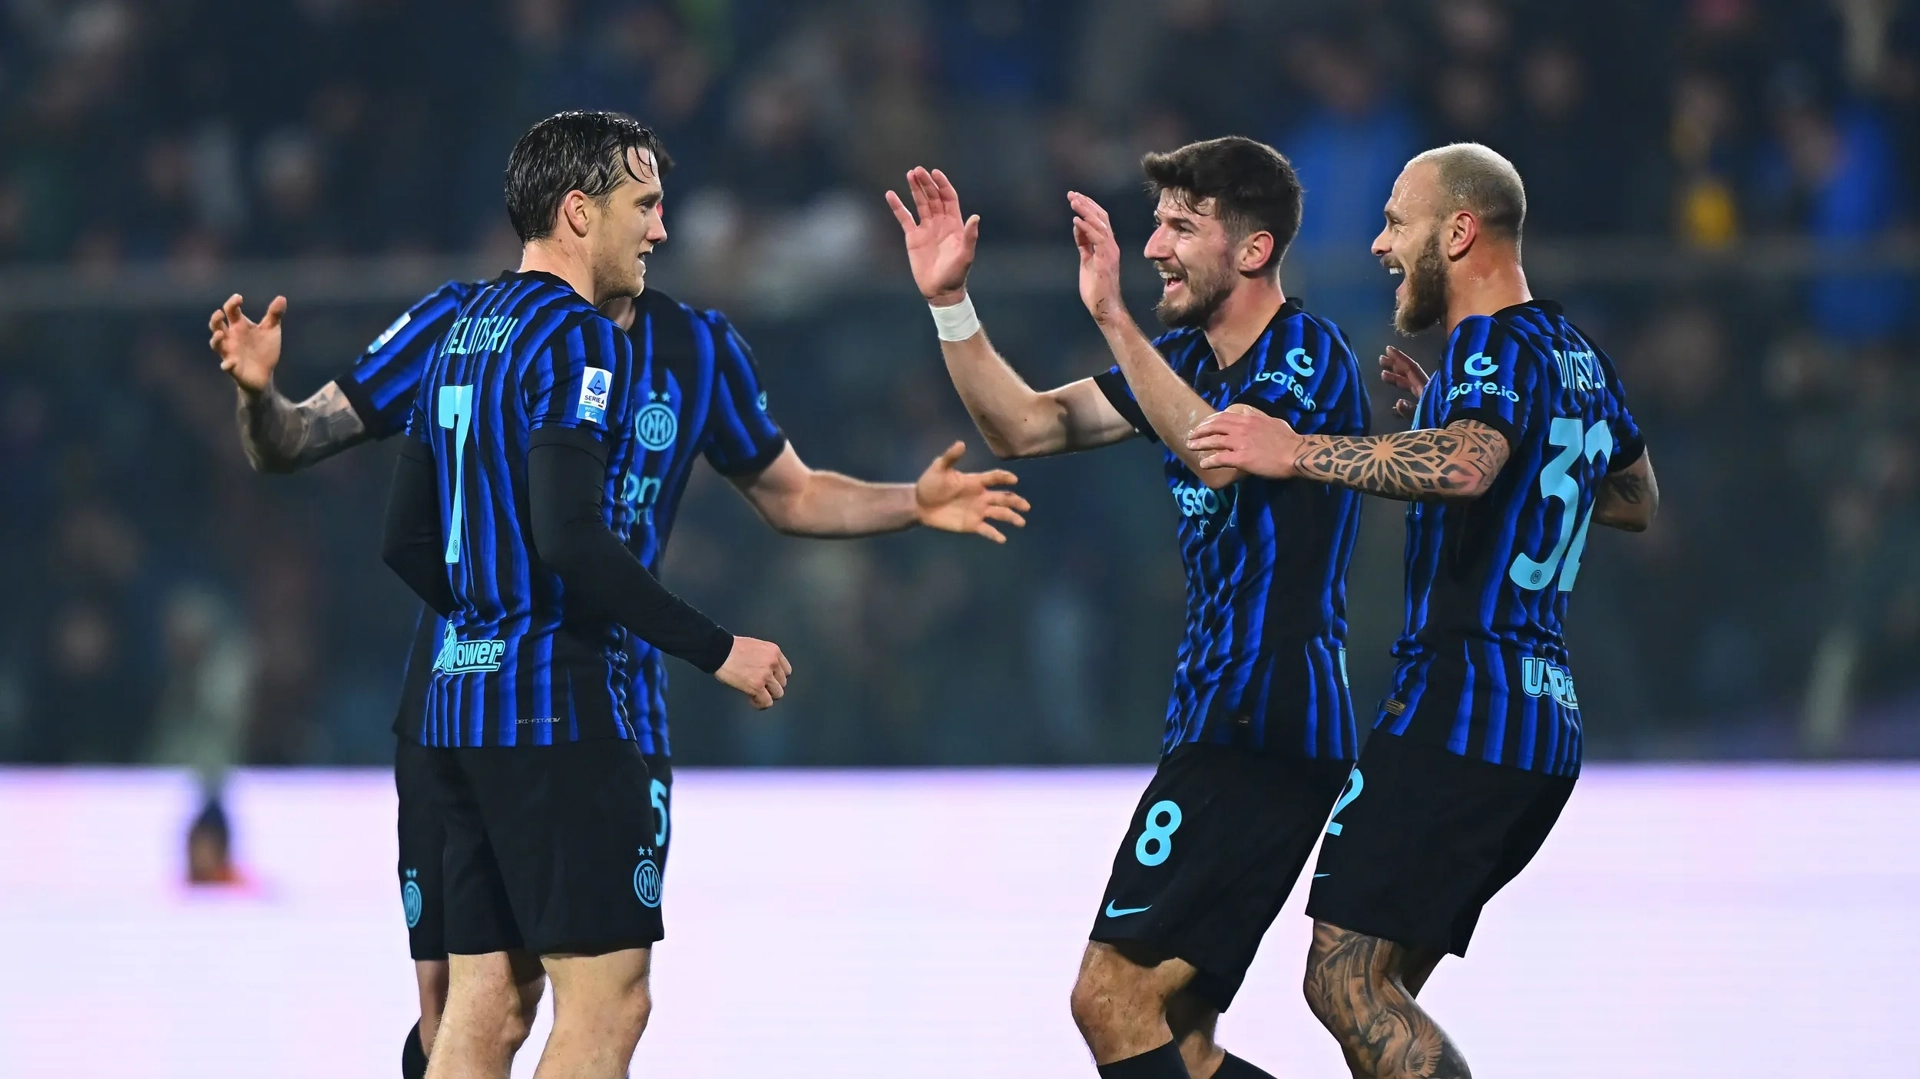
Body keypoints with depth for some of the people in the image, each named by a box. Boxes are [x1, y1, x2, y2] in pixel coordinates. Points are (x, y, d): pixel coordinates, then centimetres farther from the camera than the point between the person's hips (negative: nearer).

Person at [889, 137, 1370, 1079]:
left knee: (1113, 998, -15)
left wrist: (1113, 318, -34)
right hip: (1215, 722, 10)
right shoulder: (1185, 359, 16)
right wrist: (949, 303, 3)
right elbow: (1022, 426, 16)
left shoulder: (1311, 358, -11)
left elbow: (1221, 454, -30)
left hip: (1265, 733, -10)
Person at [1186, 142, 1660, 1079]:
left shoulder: (1496, 349, -12)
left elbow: (1467, 467, -34)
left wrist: (1298, 453, -31)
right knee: (1381, 991, 14)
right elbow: (1637, 501, 35)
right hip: (1546, 722, 10)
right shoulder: (1577, 355, 18)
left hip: (1459, 711, -10)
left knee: (1346, 983, -13)